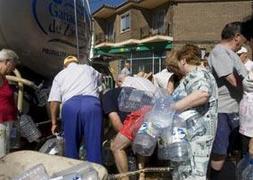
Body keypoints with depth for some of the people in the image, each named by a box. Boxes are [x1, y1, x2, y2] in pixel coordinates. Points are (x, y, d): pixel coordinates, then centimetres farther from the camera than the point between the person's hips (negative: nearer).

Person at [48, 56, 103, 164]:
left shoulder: (60, 75, 26)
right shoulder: (88, 69, 29)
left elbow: (54, 101, 16)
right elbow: (100, 79, 50)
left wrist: (54, 123, 21)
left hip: (70, 105, 0)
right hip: (91, 103, 0)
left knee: (71, 144, 12)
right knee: (94, 144, 2)